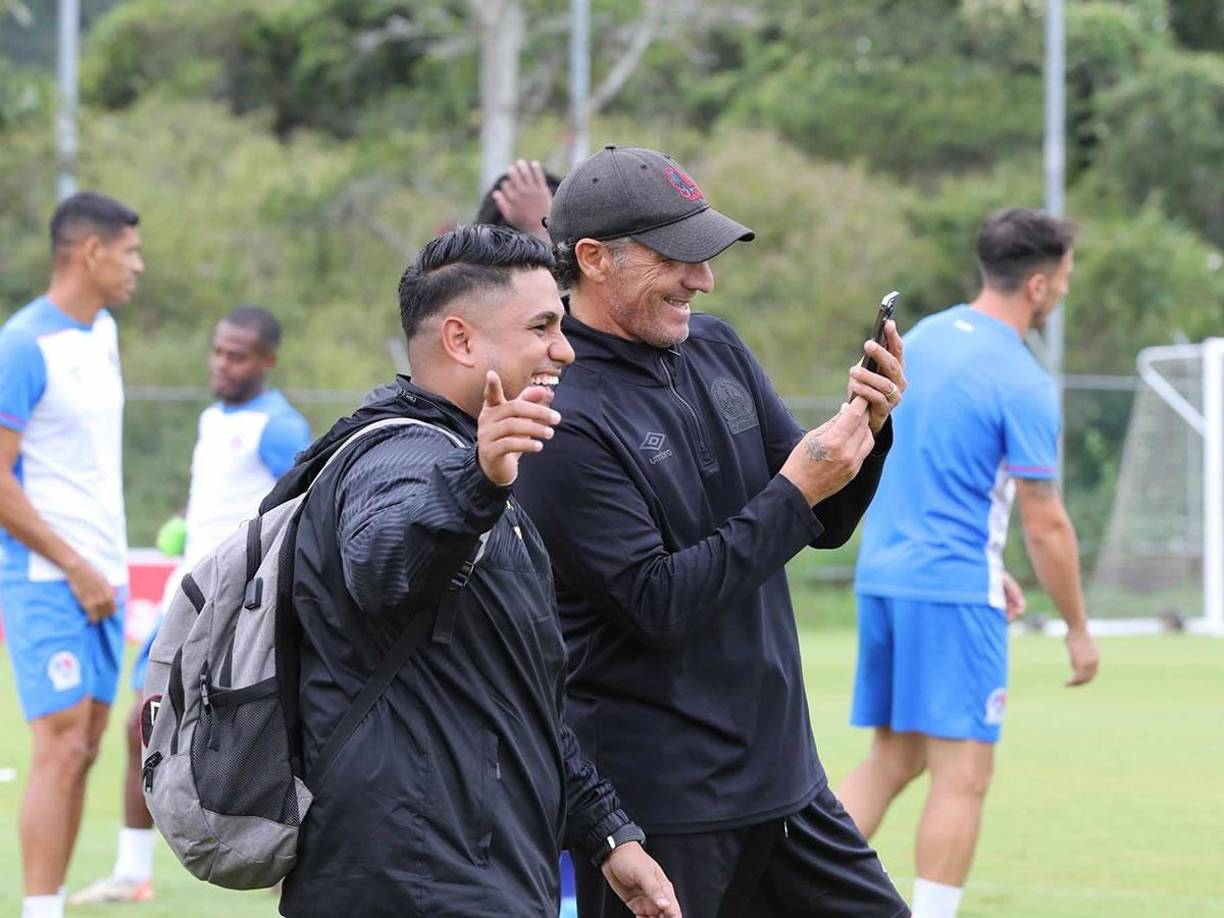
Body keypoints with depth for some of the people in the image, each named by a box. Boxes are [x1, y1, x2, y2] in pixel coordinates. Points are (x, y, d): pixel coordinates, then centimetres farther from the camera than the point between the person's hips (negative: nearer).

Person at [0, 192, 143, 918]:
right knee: (62, 748, -13)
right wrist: (77, 570, -15)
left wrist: (109, 567, 14)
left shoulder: (103, 333, 13)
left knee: (82, 753, 6)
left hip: (100, 578, 8)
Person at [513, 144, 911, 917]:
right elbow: (659, 604, -21)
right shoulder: (564, 421, -17)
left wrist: (866, 429, -8)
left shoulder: (716, 351, 7)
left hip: (779, 769, 8)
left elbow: (825, 527, 11)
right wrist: (795, 491, -19)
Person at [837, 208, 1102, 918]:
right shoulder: (1022, 384, -14)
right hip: (953, 590, -8)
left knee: (891, 759, 16)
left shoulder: (921, 339, 10)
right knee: (963, 775, -2)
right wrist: (1078, 629, -1)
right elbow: (1046, 525, -11)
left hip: (882, 576, 8)